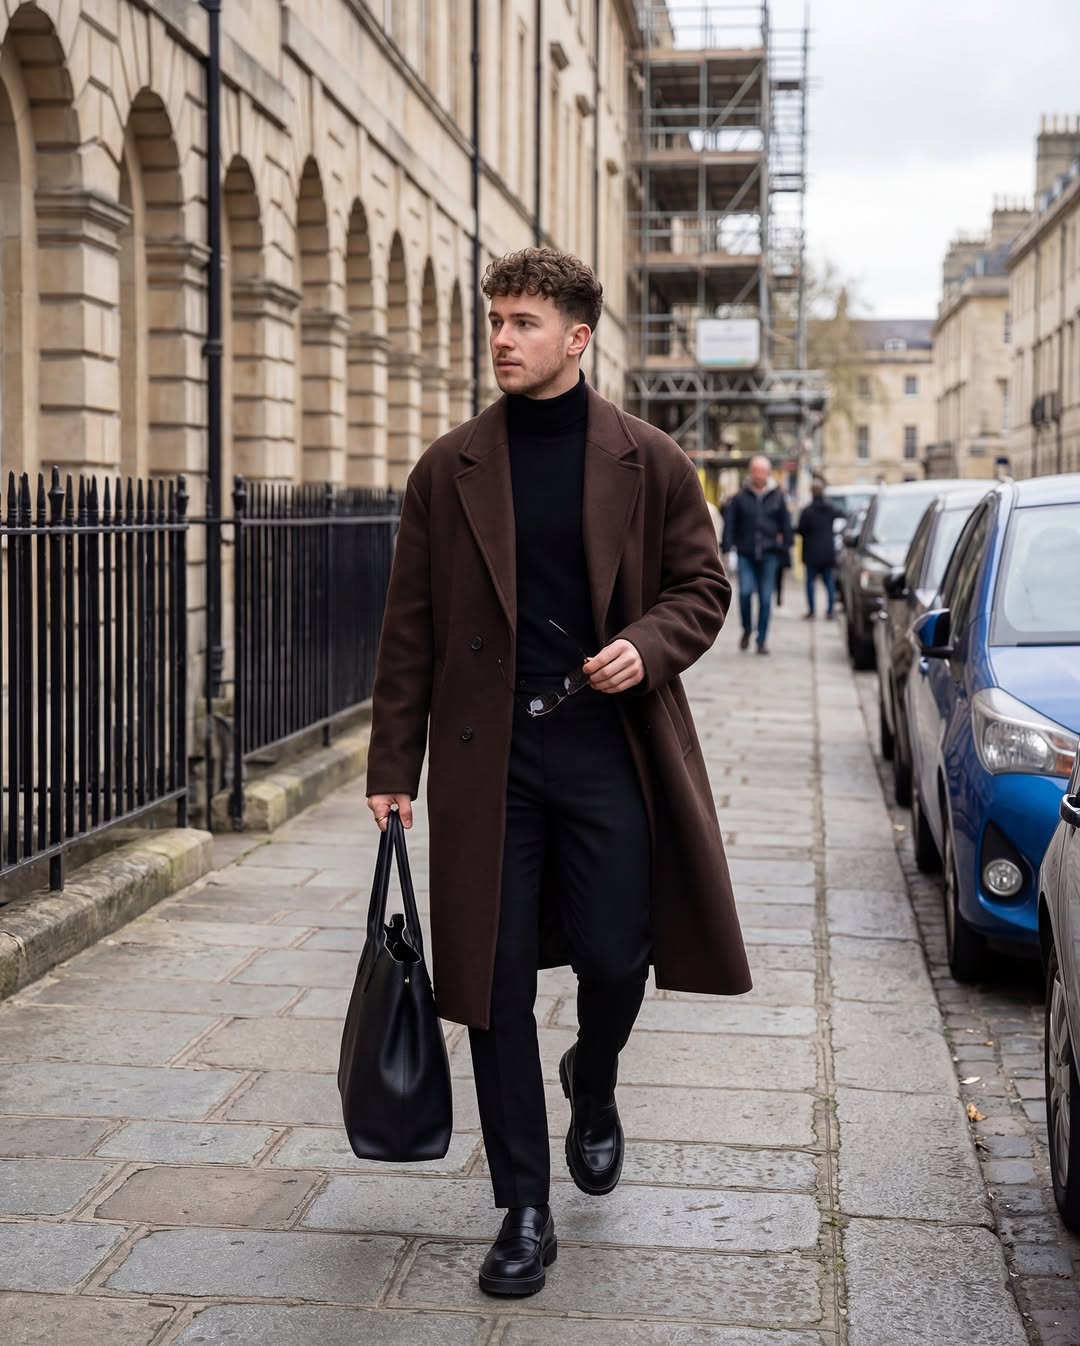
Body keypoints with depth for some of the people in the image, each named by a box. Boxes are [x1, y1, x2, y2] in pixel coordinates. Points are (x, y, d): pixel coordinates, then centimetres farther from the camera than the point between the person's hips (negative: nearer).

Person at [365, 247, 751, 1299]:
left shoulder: (648, 462, 2)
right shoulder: (448, 470, 5)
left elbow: (702, 587, 8)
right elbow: (410, 628, 6)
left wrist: (648, 648, -13)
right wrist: (394, 766, 2)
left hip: (607, 745, -1)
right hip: (488, 751, 1)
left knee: (614, 960, -1)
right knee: (497, 978, 2)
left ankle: (593, 1088, 36)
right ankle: (524, 1211, 15)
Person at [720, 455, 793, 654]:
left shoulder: (777, 497, 6)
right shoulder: (740, 498, 2)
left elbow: (786, 525, 11)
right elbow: (730, 524, 3)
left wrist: (785, 546, 7)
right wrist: (728, 548, -4)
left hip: (768, 555, 1)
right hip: (746, 554, -1)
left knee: (766, 598, 1)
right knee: (745, 592, -13)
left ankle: (762, 640, 9)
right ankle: (747, 629, 13)